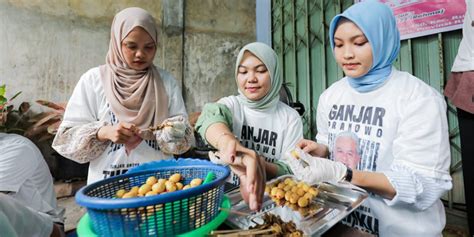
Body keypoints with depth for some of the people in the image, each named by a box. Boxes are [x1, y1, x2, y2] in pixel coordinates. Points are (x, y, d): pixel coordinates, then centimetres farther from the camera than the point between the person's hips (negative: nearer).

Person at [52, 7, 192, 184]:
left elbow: (184, 138, 3)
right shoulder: (93, 79, 1)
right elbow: (65, 138, 0)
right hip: (109, 183, 0)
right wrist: (104, 132, -15)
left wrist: (174, 135, -16)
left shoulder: (167, 82, 4)